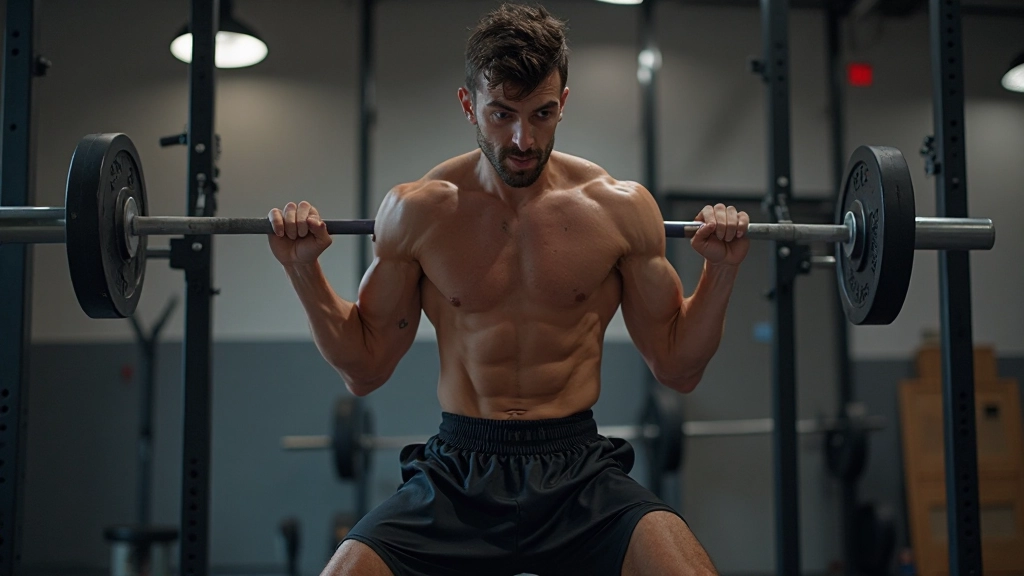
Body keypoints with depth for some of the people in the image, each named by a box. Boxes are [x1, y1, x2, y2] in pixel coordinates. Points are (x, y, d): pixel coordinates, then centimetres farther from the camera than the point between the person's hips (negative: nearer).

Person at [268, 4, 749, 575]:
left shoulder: (620, 209, 0)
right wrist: (304, 269, -2)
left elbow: (677, 367, 8)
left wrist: (721, 270, -4)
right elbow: (366, 368, 8)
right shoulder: (416, 211, 0)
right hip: (456, 473, 1)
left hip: (580, 471, 0)